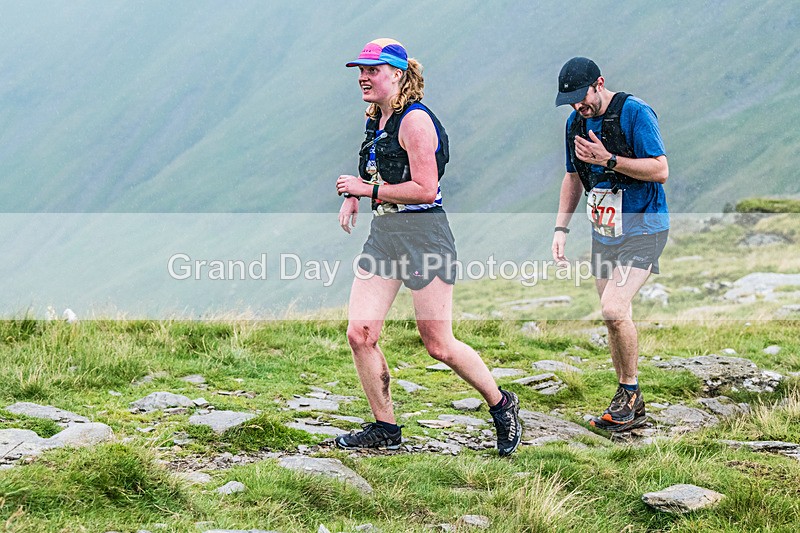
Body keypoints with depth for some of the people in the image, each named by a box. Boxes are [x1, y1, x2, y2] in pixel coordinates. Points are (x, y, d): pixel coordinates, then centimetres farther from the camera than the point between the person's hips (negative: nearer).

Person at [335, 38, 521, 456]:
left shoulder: (415, 120, -14)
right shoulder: (377, 121, 13)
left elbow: (425, 188, -20)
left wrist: (369, 190, -16)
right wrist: (352, 197, 12)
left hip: (423, 235, -8)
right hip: (383, 234, 8)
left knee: (439, 346, -4)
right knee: (359, 334, -2)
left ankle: (501, 405, 18)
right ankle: (384, 428, 11)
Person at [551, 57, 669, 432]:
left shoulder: (635, 113, -14)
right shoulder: (576, 122, 9)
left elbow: (660, 171, -18)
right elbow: (574, 177, 20)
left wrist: (609, 160, -24)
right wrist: (561, 227, 10)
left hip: (642, 229, -7)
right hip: (603, 232, 7)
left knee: (614, 309, -21)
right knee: (614, 317, 8)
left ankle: (629, 391, -3)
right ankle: (631, 408, 18)